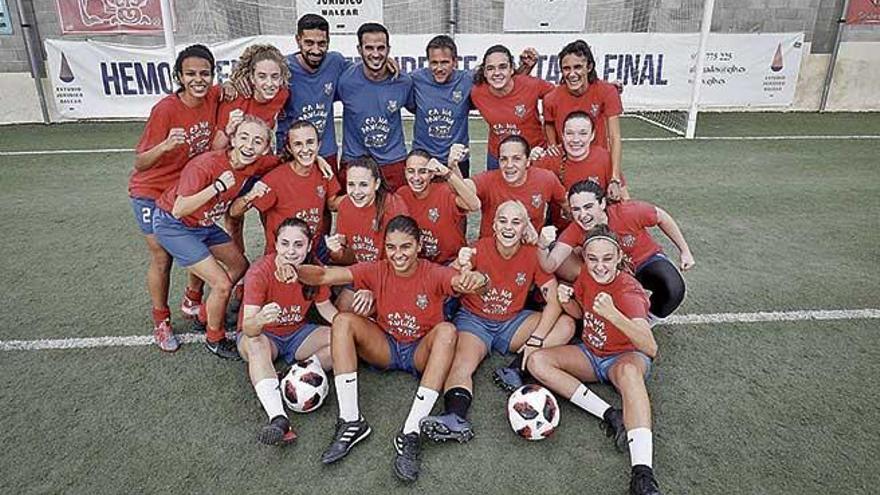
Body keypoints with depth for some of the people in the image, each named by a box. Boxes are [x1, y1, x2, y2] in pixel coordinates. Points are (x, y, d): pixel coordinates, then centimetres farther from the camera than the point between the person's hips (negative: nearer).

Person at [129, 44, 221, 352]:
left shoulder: (214, 97, -12)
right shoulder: (165, 110, -26)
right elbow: (140, 164, -24)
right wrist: (165, 145, -43)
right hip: (152, 193, -5)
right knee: (162, 259, 4)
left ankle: (192, 303, 32)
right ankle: (161, 322, 23)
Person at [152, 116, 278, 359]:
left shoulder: (254, 164, -13)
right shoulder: (206, 164, -32)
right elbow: (179, 210, -34)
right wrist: (218, 186, -39)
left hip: (204, 224, 8)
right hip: (172, 225, -8)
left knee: (240, 265, 19)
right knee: (222, 284, -12)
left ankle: (206, 314, 40)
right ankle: (215, 340, 14)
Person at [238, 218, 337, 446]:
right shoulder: (259, 271, -25)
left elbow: (326, 308, -1)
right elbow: (247, 327, -32)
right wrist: (259, 319, -57)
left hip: (297, 333, 4)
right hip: (262, 334, -3)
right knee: (256, 345, -38)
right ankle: (278, 418, -48)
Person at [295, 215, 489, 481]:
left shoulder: (433, 274, -15)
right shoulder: (377, 271, -9)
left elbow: (462, 280, -36)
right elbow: (325, 275, -19)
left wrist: (476, 278, -60)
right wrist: (294, 269, -38)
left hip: (421, 353, -2)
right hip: (384, 348, 2)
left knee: (447, 330, -32)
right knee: (344, 320, -20)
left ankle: (410, 434, -34)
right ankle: (351, 421, -22)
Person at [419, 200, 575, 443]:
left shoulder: (534, 255, -8)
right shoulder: (481, 248, -12)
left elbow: (554, 301, -11)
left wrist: (536, 341, -22)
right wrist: (460, 266, -48)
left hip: (512, 322, 2)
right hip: (474, 320, -2)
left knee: (566, 326, -18)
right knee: (462, 364, -30)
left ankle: (514, 369, -24)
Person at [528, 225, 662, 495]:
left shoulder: (629, 291, -23)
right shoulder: (585, 277, -6)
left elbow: (650, 348, -36)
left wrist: (613, 314, -51)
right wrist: (566, 301, -12)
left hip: (625, 357, -6)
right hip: (589, 354, 6)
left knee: (628, 370, -43)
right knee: (537, 362, -18)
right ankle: (609, 415, -25)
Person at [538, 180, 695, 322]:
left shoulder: (627, 212, -32)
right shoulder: (574, 231, -27)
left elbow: (662, 217, -12)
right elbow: (549, 266, -37)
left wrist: (685, 251, -5)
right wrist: (542, 246, -60)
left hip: (647, 261, -2)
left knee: (674, 290, -31)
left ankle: (648, 320, 3)